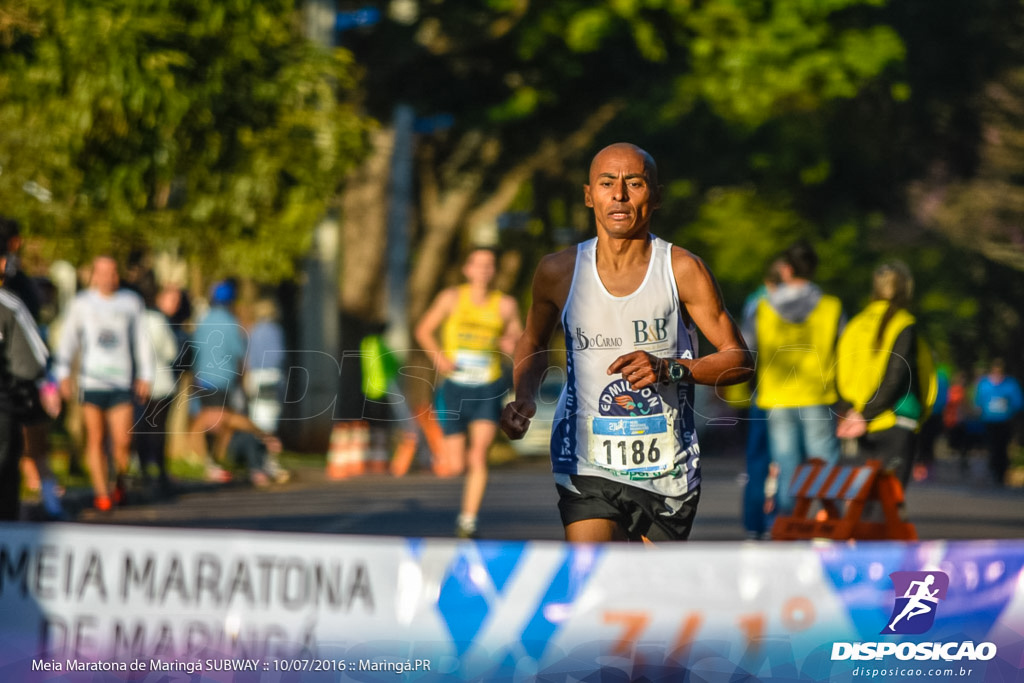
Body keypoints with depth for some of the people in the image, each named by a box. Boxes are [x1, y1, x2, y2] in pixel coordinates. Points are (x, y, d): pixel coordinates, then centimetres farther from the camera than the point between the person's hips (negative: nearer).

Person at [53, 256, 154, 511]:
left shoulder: (131, 302, 10)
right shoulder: (81, 303, 7)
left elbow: (141, 340, 14)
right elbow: (68, 339, 9)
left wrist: (145, 375, 10)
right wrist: (63, 373, 0)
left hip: (122, 382, 0)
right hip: (91, 381, 0)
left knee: (123, 441, -8)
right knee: (95, 439, -4)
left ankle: (119, 480, 19)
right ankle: (101, 492, 2)